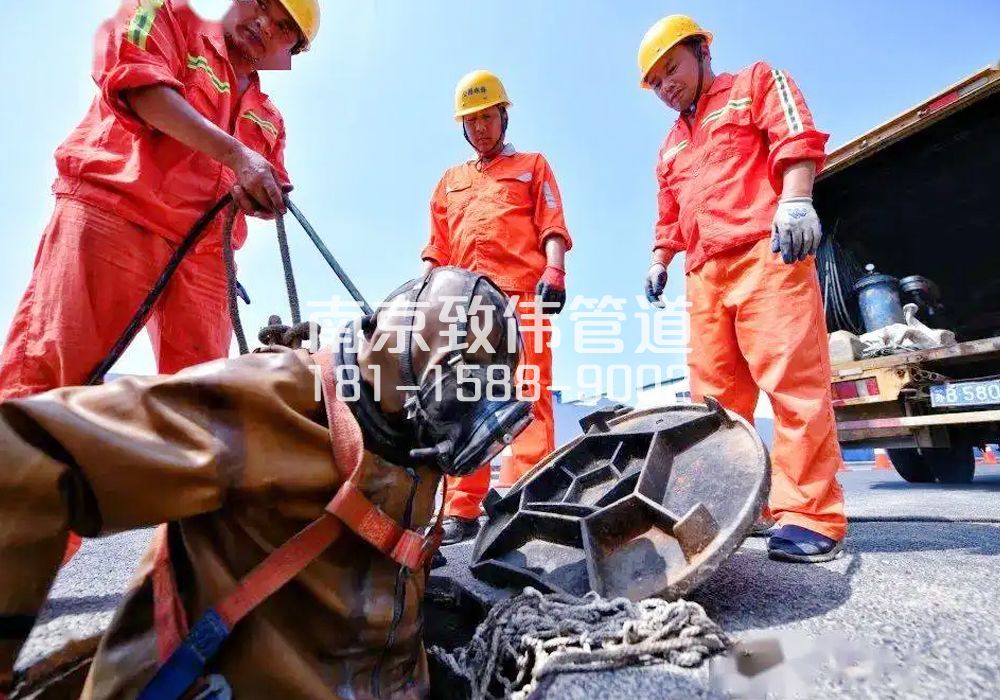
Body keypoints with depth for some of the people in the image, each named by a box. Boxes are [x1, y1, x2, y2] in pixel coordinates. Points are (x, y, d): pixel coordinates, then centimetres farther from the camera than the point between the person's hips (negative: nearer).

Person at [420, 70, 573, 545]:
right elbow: (437, 247, 24)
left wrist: (554, 272, -12)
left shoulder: (532, 166, 21)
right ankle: (462, 510, 2)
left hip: (522, 294, -3)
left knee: (527, 396, -12)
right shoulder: (451, 181, 31)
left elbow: (552, 227, 6)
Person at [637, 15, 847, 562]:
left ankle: (810, 517, -8)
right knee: (714, 397, 1)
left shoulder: (755, 82, 16)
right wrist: (659, 263, 14)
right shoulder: (671, 146, 31)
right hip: (705, 274, 6)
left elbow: (798, 140, -1)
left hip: (767, 254, -6)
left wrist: (794, 200, -17)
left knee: (793, 381, -12)